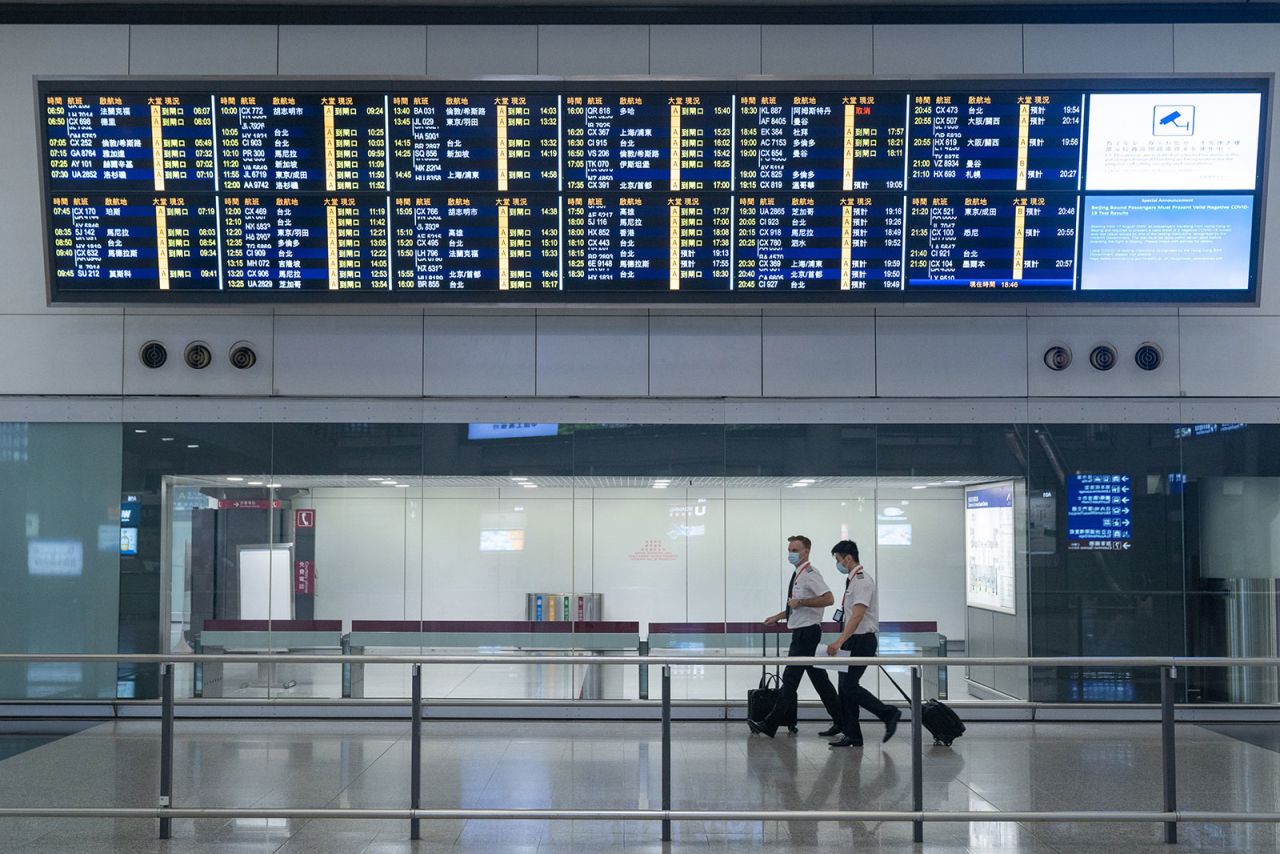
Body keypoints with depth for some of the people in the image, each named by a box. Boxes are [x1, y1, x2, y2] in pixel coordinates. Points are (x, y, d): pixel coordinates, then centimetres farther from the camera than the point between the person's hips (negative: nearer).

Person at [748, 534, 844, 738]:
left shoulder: (810, 574, -14)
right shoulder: (798, 575, 16)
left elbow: (828, 598, -24)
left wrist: (800, 602, -23)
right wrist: (779, 616, 22)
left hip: (807, 632, -10)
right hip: (803, 632, 10)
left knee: (791, 678, -7)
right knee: (819, 678, 11)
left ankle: (770, 725, -5)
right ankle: (839, 720, 16)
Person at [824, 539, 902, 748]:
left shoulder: (862, 580, -17)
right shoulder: (853, 580, 13)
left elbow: (857, 616, -25)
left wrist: (839, 642, -30)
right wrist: (842, 642, 21)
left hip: (862, 641, -10)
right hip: (853, 641, 10)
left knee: (849, 686, -11)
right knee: (845, 687, 8)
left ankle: (889, 714, 0)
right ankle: (852, 736, 12)